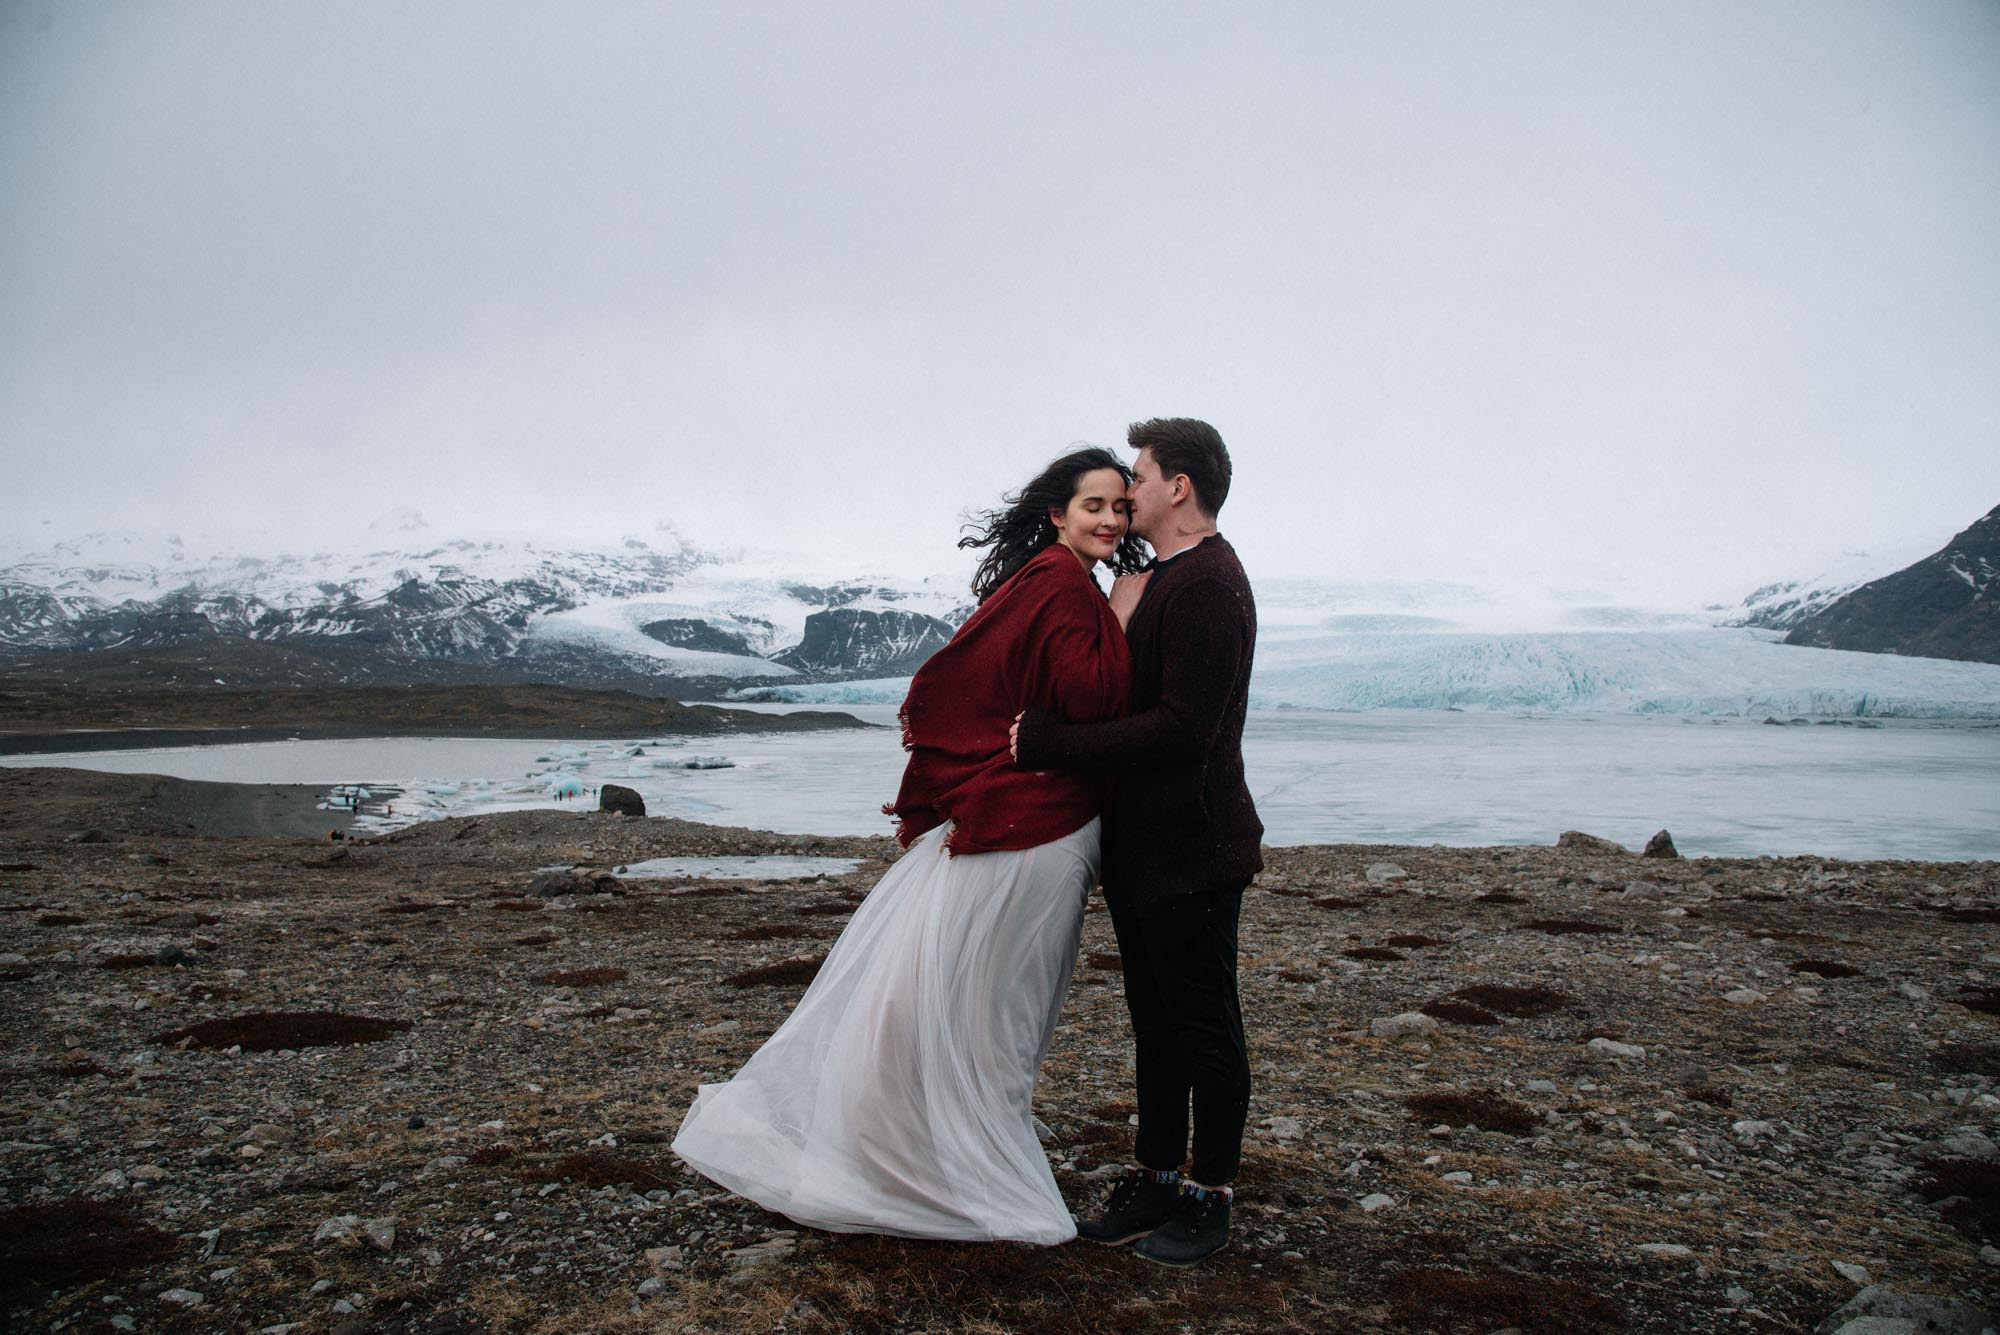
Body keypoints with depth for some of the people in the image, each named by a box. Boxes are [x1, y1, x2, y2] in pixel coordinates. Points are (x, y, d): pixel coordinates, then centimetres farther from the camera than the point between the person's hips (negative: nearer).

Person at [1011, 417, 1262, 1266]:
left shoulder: (1209, 583, -17)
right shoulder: (1154, 583, 14)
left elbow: (1181, 727, -25)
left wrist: (1046, 740, -21)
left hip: (1191, 848, -10)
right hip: (1142, 846, 10)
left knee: (1205, 1028, 5)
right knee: (1156, 1023, 17)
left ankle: (1210, 1198, 21)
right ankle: (1156, 1180, 30)